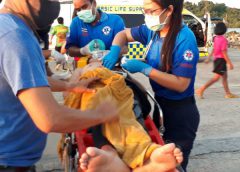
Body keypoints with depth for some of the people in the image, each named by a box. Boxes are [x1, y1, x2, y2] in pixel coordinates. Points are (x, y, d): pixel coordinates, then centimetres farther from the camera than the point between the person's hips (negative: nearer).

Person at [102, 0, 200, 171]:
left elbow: (181, 84, -26)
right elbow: (123, 34, 14)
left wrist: (144, 68, -26)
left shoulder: (185, 39, -23)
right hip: (159, 103, 7)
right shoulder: (152, 30, -1)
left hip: (180, 112, -7)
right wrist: (114, 51, -7)